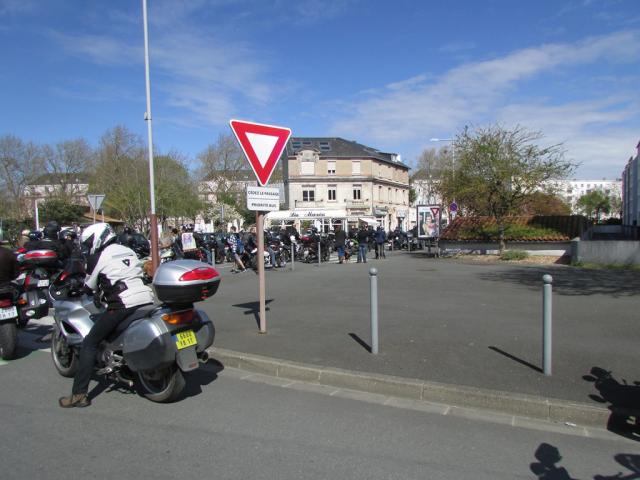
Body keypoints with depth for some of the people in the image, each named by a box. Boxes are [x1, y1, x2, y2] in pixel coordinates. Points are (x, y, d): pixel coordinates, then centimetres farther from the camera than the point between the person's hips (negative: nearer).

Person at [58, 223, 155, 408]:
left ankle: (79, 394, 0)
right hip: (146, 299, 7)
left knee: (89, 344, 3)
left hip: (123, 306, -7)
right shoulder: (128, 251, 20)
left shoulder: (98, 257, 2)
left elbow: (90, 287, 10)